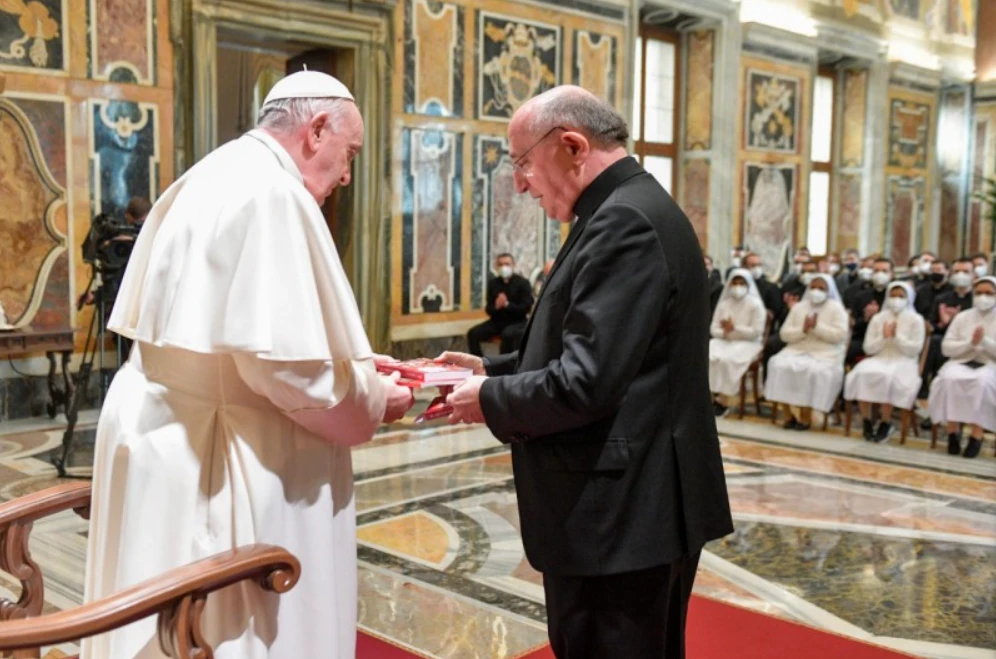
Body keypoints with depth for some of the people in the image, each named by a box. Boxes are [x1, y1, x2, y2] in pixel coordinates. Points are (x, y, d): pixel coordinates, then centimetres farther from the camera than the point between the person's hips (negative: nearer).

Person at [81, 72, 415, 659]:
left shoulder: (210, 180, 12)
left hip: (169, 435, 10)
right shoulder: (273, 193, -18)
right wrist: (374, 400, -6)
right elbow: (284, 360, -23)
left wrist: (354, 362, 15)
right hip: (221, 456, -9)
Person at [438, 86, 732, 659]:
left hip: (621, 512, -10)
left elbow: (585, 382, -27)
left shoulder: (625, 221, -20)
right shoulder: (635, 209, 13)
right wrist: (492, 368, 7)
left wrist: (491, 399, -10)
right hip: (640, 503, 10)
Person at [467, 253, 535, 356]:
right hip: (497, 321, 5)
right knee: (473, 333, -17)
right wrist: (496, 306, -17)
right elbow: (489, 309, 8)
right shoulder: (493, 283, 8)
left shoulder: (523, 282, -4)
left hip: (516, 322, -4)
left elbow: (526, 307, -11)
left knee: (508, 334, -38)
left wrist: (507, 304, -25)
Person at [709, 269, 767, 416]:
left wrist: (734, 329, -16)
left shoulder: (755, 305, -2)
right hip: (724, 341, 4)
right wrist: (725, 332, -16)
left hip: (747, 343, -4)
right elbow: (713, 329, 6)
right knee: (707, 355, -27)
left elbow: (756, 332, -9)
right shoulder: (724, 304, 12)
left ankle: (723, 399, -25)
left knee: (727, 359, -34)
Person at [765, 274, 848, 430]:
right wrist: (803, 330, -12)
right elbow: (785, 334, 5)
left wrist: (817, 327, -16)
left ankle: (806, 416, -20)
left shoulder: (836, 308, 3)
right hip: (797, 351, 3)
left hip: (825, 355, -3)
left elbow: (840, 335, -10)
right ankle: (789, 414, -15)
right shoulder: (798, 307, 13)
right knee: (779, 366, -25)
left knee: (815, 371, -34)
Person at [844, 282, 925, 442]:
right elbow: (869, 348, 7)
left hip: (904, 363, -3)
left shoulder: (916, 320, 5)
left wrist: (897, 337, -15)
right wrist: (884, 337, -10)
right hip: (879, 359, 3)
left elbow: (915, 349, -4)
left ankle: (886, 423, -20)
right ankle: (867, 420, -18)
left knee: (888, 377, -37)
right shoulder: (878, 318, 12)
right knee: (863, 374, -31)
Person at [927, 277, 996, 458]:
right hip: (961, 362, 2)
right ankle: (952, 431, -24)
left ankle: (977, 434, -31)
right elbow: (947, 348, 4)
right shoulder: (962, 317, 12)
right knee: (949, 379, -33)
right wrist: (970, 343, -12)